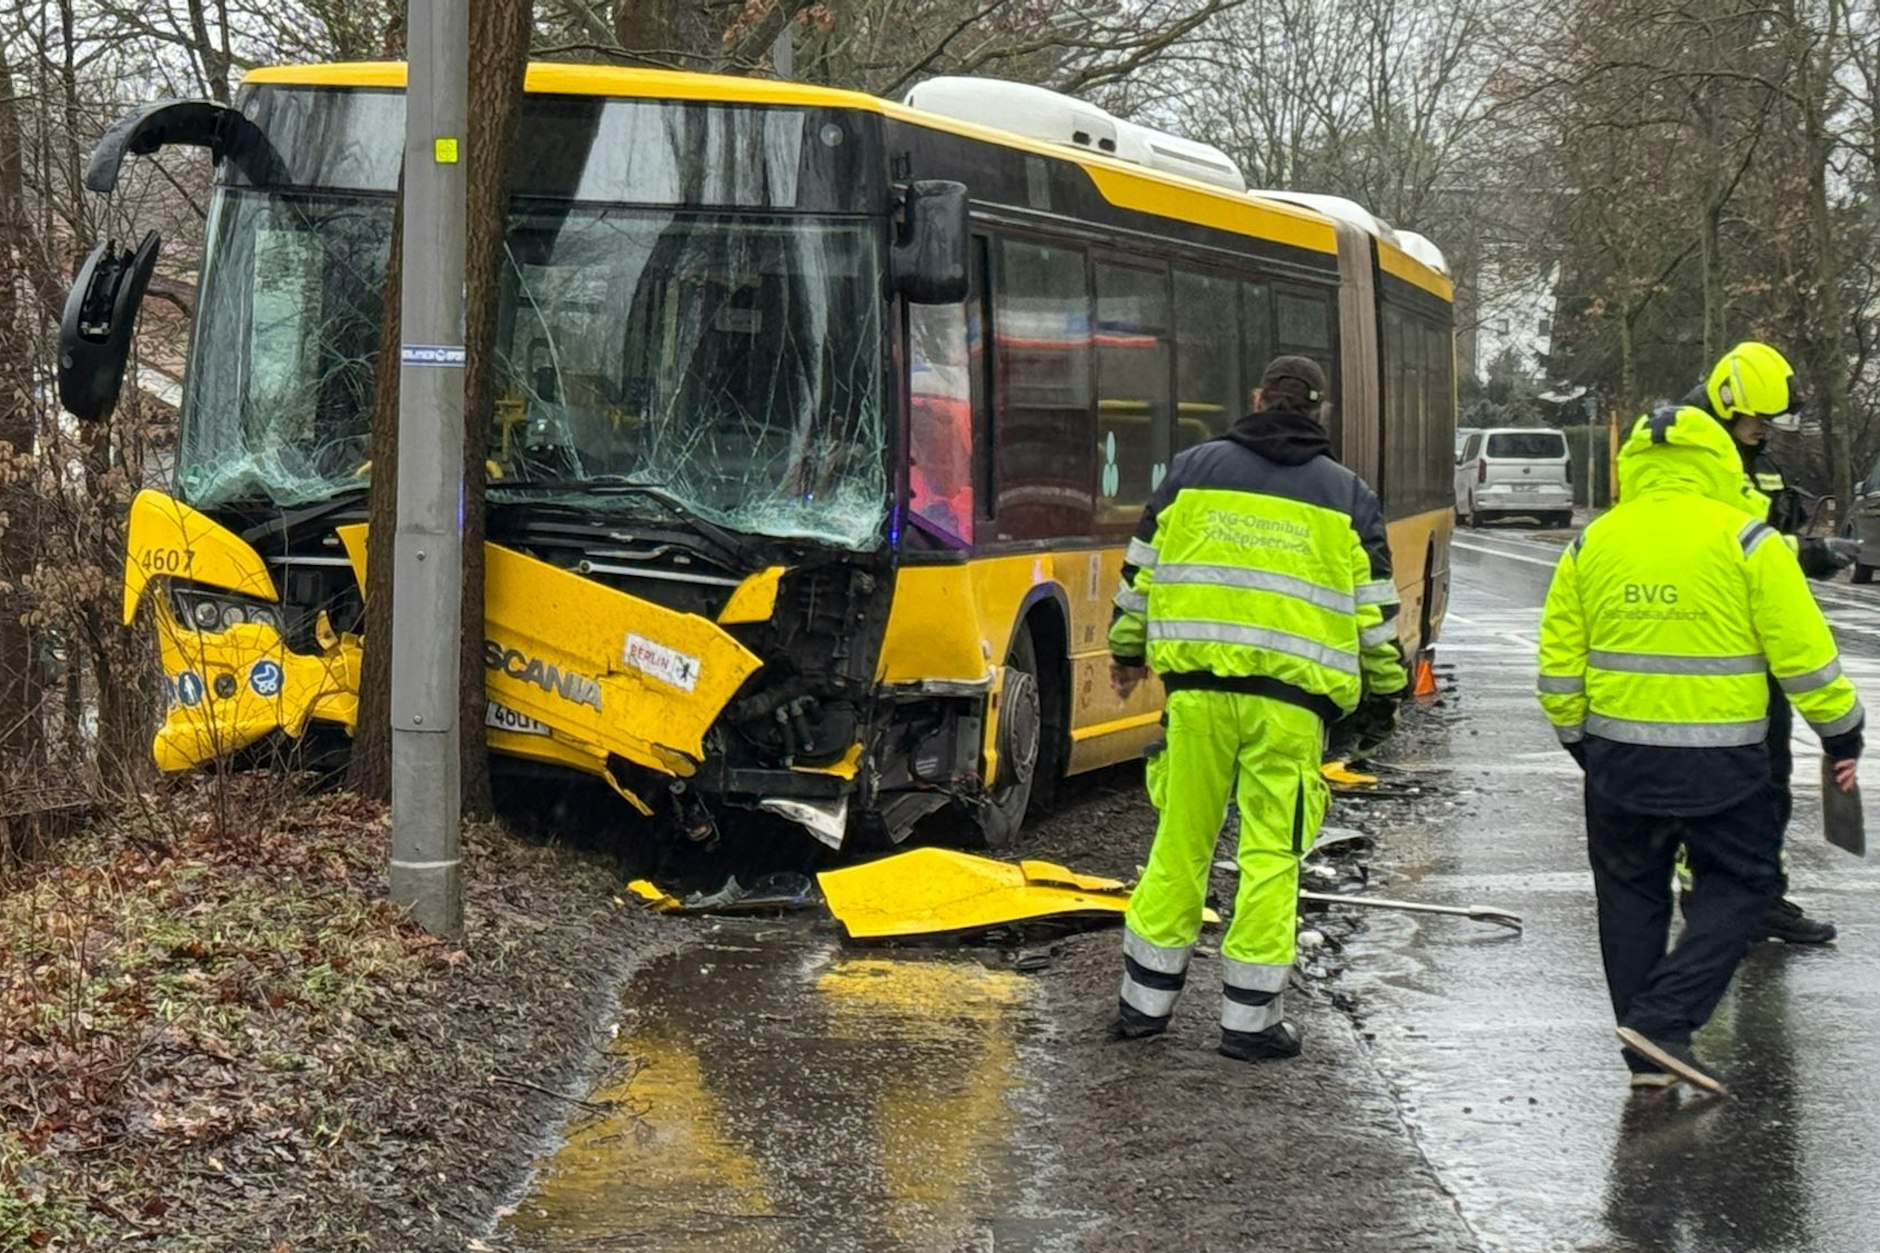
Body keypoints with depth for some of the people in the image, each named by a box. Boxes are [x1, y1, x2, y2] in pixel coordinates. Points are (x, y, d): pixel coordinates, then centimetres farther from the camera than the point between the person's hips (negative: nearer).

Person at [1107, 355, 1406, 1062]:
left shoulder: (1195, 469, 9)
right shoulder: (1346, 495, 7)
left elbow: (1142, 568, 14)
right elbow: (1374, 611, 7)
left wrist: (1127, 650, 27)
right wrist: (1383, 695, 18)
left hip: (1197, 685, 2)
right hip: (1291, 697, -2)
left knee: (1180, 840, 10)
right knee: (1272, 852, 3)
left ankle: (1146, 1000, 17)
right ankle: (1249, 1018, 5)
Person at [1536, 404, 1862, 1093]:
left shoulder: (1591, 545, 4)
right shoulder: (1746, 542, -7)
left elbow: (1559, 663, 8)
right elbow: (1803, 651, -7)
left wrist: (1576, 737, 22)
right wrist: (1841, 731, 6)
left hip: (1618, 755, 4)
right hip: (1721, 762, -4)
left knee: (1631, 893, 15)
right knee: (1740, 883, 11)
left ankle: (1647, 1056, 18)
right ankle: (1663, 1019, -3)